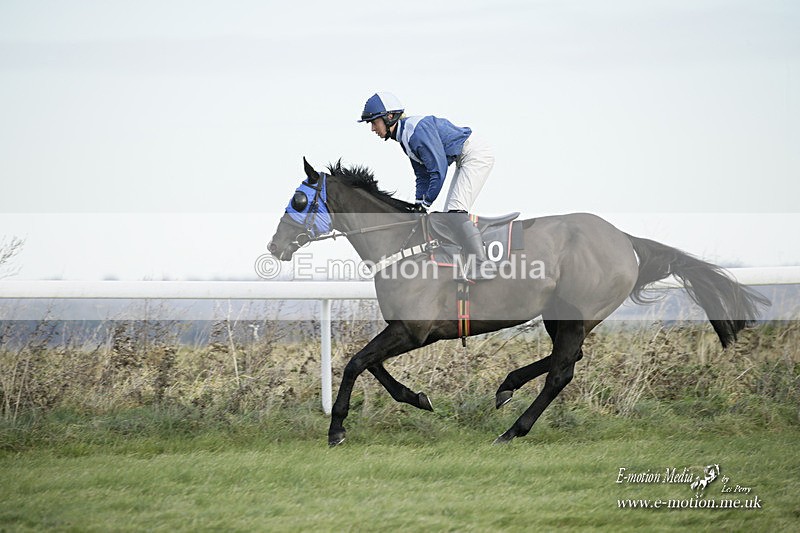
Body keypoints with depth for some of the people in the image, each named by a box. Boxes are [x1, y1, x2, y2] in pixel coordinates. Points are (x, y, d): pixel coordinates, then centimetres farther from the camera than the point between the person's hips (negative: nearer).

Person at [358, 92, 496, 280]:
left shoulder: (418, 130, -23)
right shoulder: (405, 137, 8)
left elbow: (439, 169, -24)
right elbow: (423, 176, 17)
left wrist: (426, 203, -15)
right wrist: (419, 206, 9)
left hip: (477, 155, -11)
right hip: (465, 160, 11)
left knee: (455, 211, -18)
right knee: (450, 215, 10)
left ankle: (483, 266, -21)